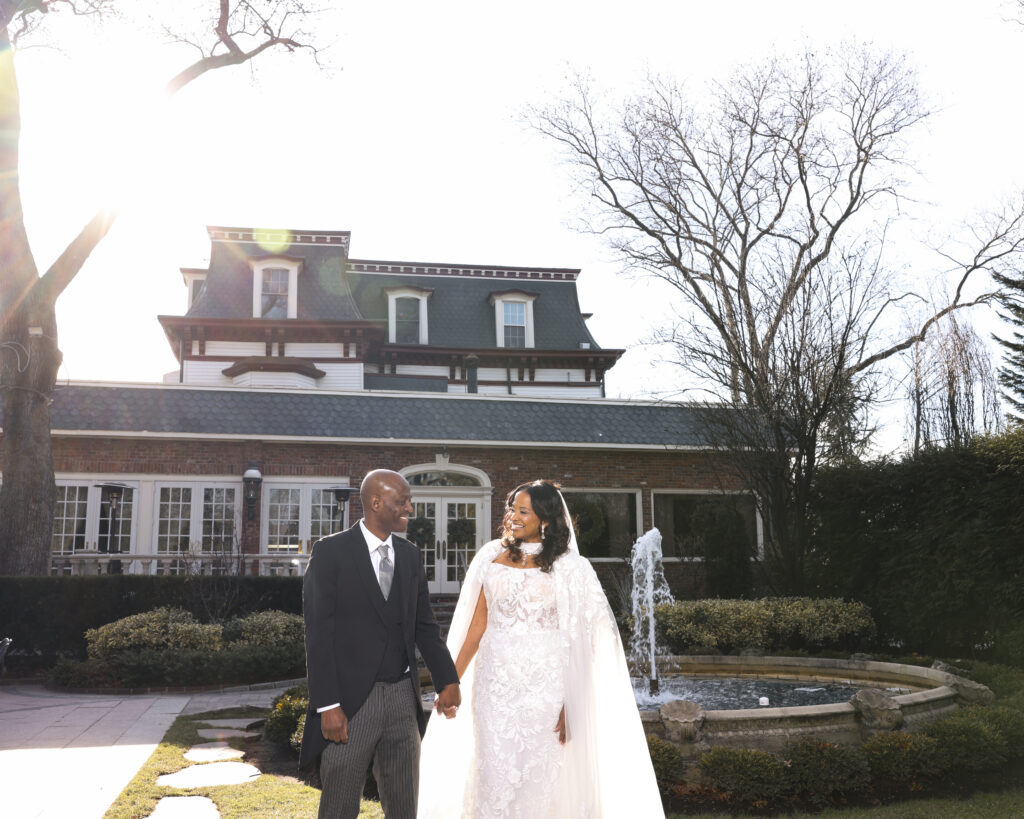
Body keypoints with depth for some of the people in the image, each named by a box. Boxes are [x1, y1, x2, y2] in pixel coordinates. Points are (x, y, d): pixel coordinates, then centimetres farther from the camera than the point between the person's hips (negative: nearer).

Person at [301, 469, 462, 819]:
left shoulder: (410, 556, 10)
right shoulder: (330, 552, -7)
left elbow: (424, 625, 13)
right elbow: (318, 633, -10)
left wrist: (448, 680, 0)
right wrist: (328, 706, -15)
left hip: (403, 699, 5)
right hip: (349, 702, -5)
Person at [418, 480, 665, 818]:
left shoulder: (568, 567, -3)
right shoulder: (493, 557, 6)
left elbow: (575, 641, -5)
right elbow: (477, 626, 9)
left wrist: (570, 704, -10)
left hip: (544, 685, -2)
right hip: (495, 682, 2)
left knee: (538, 776, 5)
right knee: (494, 773, 5)